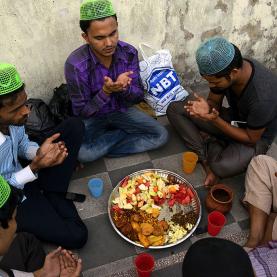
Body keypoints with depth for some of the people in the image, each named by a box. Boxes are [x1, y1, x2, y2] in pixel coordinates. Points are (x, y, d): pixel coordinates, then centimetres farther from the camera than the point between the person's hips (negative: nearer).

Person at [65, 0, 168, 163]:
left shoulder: (129, 53, -15)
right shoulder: (76, 64, -26)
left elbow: (139, 96, -9)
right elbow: (81, 112, -19)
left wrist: (123, 88, -32)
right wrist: (106, 91, -35)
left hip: (122, 110, 3)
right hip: (92, 116, -3)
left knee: (161, 136, -13)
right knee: (82, 153, -32)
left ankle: (100, 149, -7)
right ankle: (123, 132, -4)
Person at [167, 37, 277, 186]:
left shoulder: (262, 97, -37)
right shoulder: (222, 70, -19)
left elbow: (252, 138, -23)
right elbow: (214, 102, -4)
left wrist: (216, 120, -33)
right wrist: (206, 108, -29)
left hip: (255, 136, -6)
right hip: (232, 117, 6)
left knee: (222, 167, -36)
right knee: (174, 109, -8)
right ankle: (206, 159, -14)